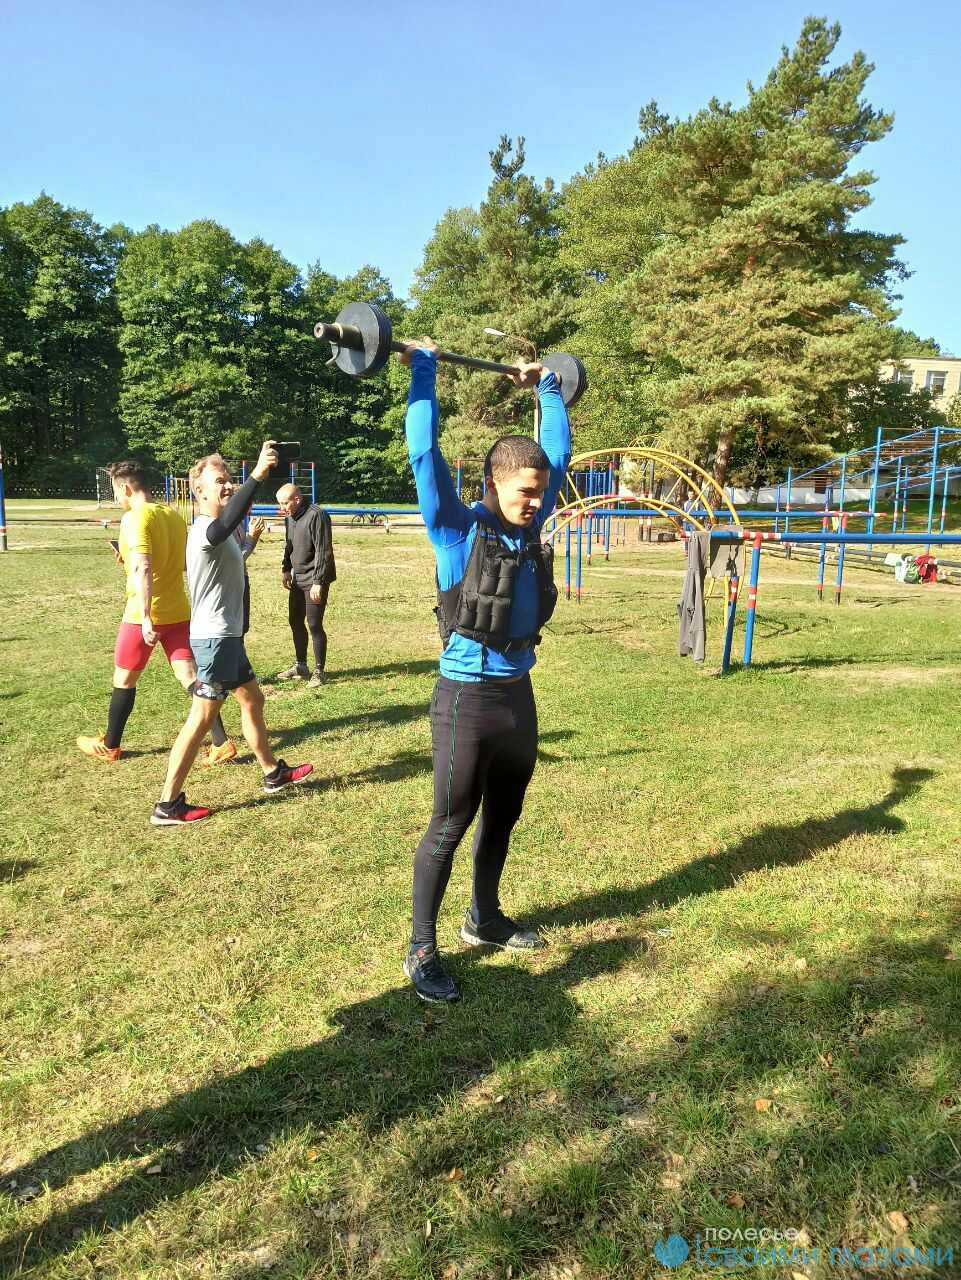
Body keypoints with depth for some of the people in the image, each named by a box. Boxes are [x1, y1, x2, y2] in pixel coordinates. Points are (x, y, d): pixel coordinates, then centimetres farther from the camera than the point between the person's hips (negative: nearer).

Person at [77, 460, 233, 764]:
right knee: (191, 678, 4)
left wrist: (145, 618, -29)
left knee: (124, 680, 12)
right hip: (178, 612, 6)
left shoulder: (134, 518, -14)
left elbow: (143, 569, -26)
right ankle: (222, 743, -3)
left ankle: (109, 746, 28)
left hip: (144, 615, -6)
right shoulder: (174, 515, 9)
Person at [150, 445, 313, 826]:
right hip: (214, 637, -11)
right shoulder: (205, 529, -20)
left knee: (252, 700, 20)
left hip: (225, 635, 11)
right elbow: (226, 524, -42)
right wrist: (257, 475, -50)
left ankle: (273, 773, 36)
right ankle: (168, 805, -1)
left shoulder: (218, 531, 14)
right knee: (202, 717, -8)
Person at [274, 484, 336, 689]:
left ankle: (319, 672, 5)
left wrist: (318, 582, -22)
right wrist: (286, 569, 15)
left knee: (314, 625, -7)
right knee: (295, 621, 14)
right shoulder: (290, 516, 9)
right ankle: (301, 666, 27)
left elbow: (323, 551, -21)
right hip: (298, 578, 9)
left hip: (314, 580, -9)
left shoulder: (316, 515, -18)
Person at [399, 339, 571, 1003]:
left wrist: (547, 387, 22)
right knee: (450, 827, 2)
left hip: (519, 695, 7)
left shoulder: (529, 524, 5)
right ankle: (422, 950, 16)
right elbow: (425, 455, -18)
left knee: (502, 820, 19)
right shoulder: (458, 530, -11)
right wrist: (423, 370, -11)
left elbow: (558, 452, 16)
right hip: (468, 699, -7)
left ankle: (485, 919, 38)